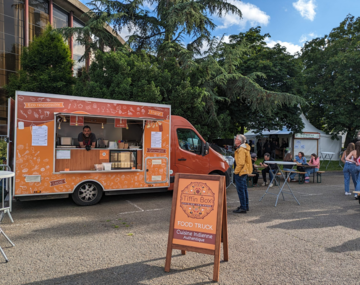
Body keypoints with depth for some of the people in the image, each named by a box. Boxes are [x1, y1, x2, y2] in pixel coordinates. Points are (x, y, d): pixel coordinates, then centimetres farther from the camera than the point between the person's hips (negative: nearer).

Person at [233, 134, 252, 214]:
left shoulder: (241, 149, -19)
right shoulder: (245, 148, 15)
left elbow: (241, 163, -25)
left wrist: (236, 171, -18)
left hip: (240, 172, -11)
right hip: (245, 171, 11)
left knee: (240, 190, -5)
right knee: (244, 189, 17)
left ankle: (243, 208, -1)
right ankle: (246, 206, 27)